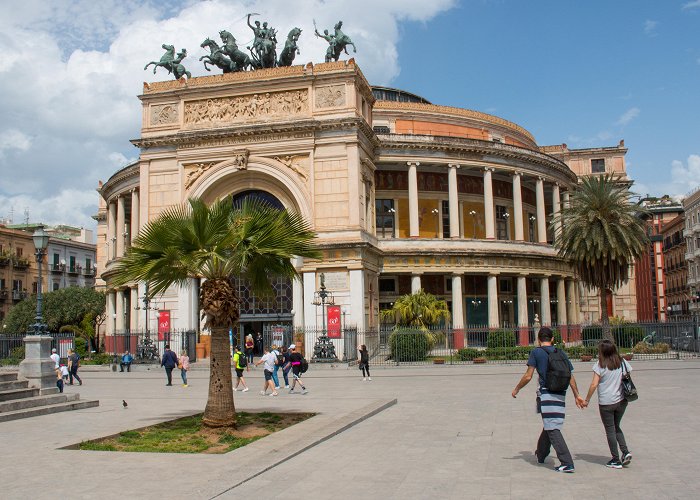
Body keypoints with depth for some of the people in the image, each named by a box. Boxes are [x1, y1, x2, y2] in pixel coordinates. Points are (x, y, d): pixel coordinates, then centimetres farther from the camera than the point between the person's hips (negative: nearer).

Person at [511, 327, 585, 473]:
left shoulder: (536, 352, -1)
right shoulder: (562, 354, 12)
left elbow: (528, 376, -5)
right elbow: (571, 377, 12)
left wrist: (516, 389, 9)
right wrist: (577, 396, 20)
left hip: (546, 393, -6)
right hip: (561, 395, 6)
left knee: (552, 429, -6)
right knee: (549, 426, 20)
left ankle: (567, 463, -14)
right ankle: (540, 455, 38)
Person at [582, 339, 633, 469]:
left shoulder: (600, 365, -11)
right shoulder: (622, 362, 1)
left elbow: (594, 384, -12)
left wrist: (587, 400, -2)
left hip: (606, 403, -4)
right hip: (621, 401, 5)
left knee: (610, 430, 6)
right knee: (616, 427, 22)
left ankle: (616, 460, 9)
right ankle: (625, 452, 6)